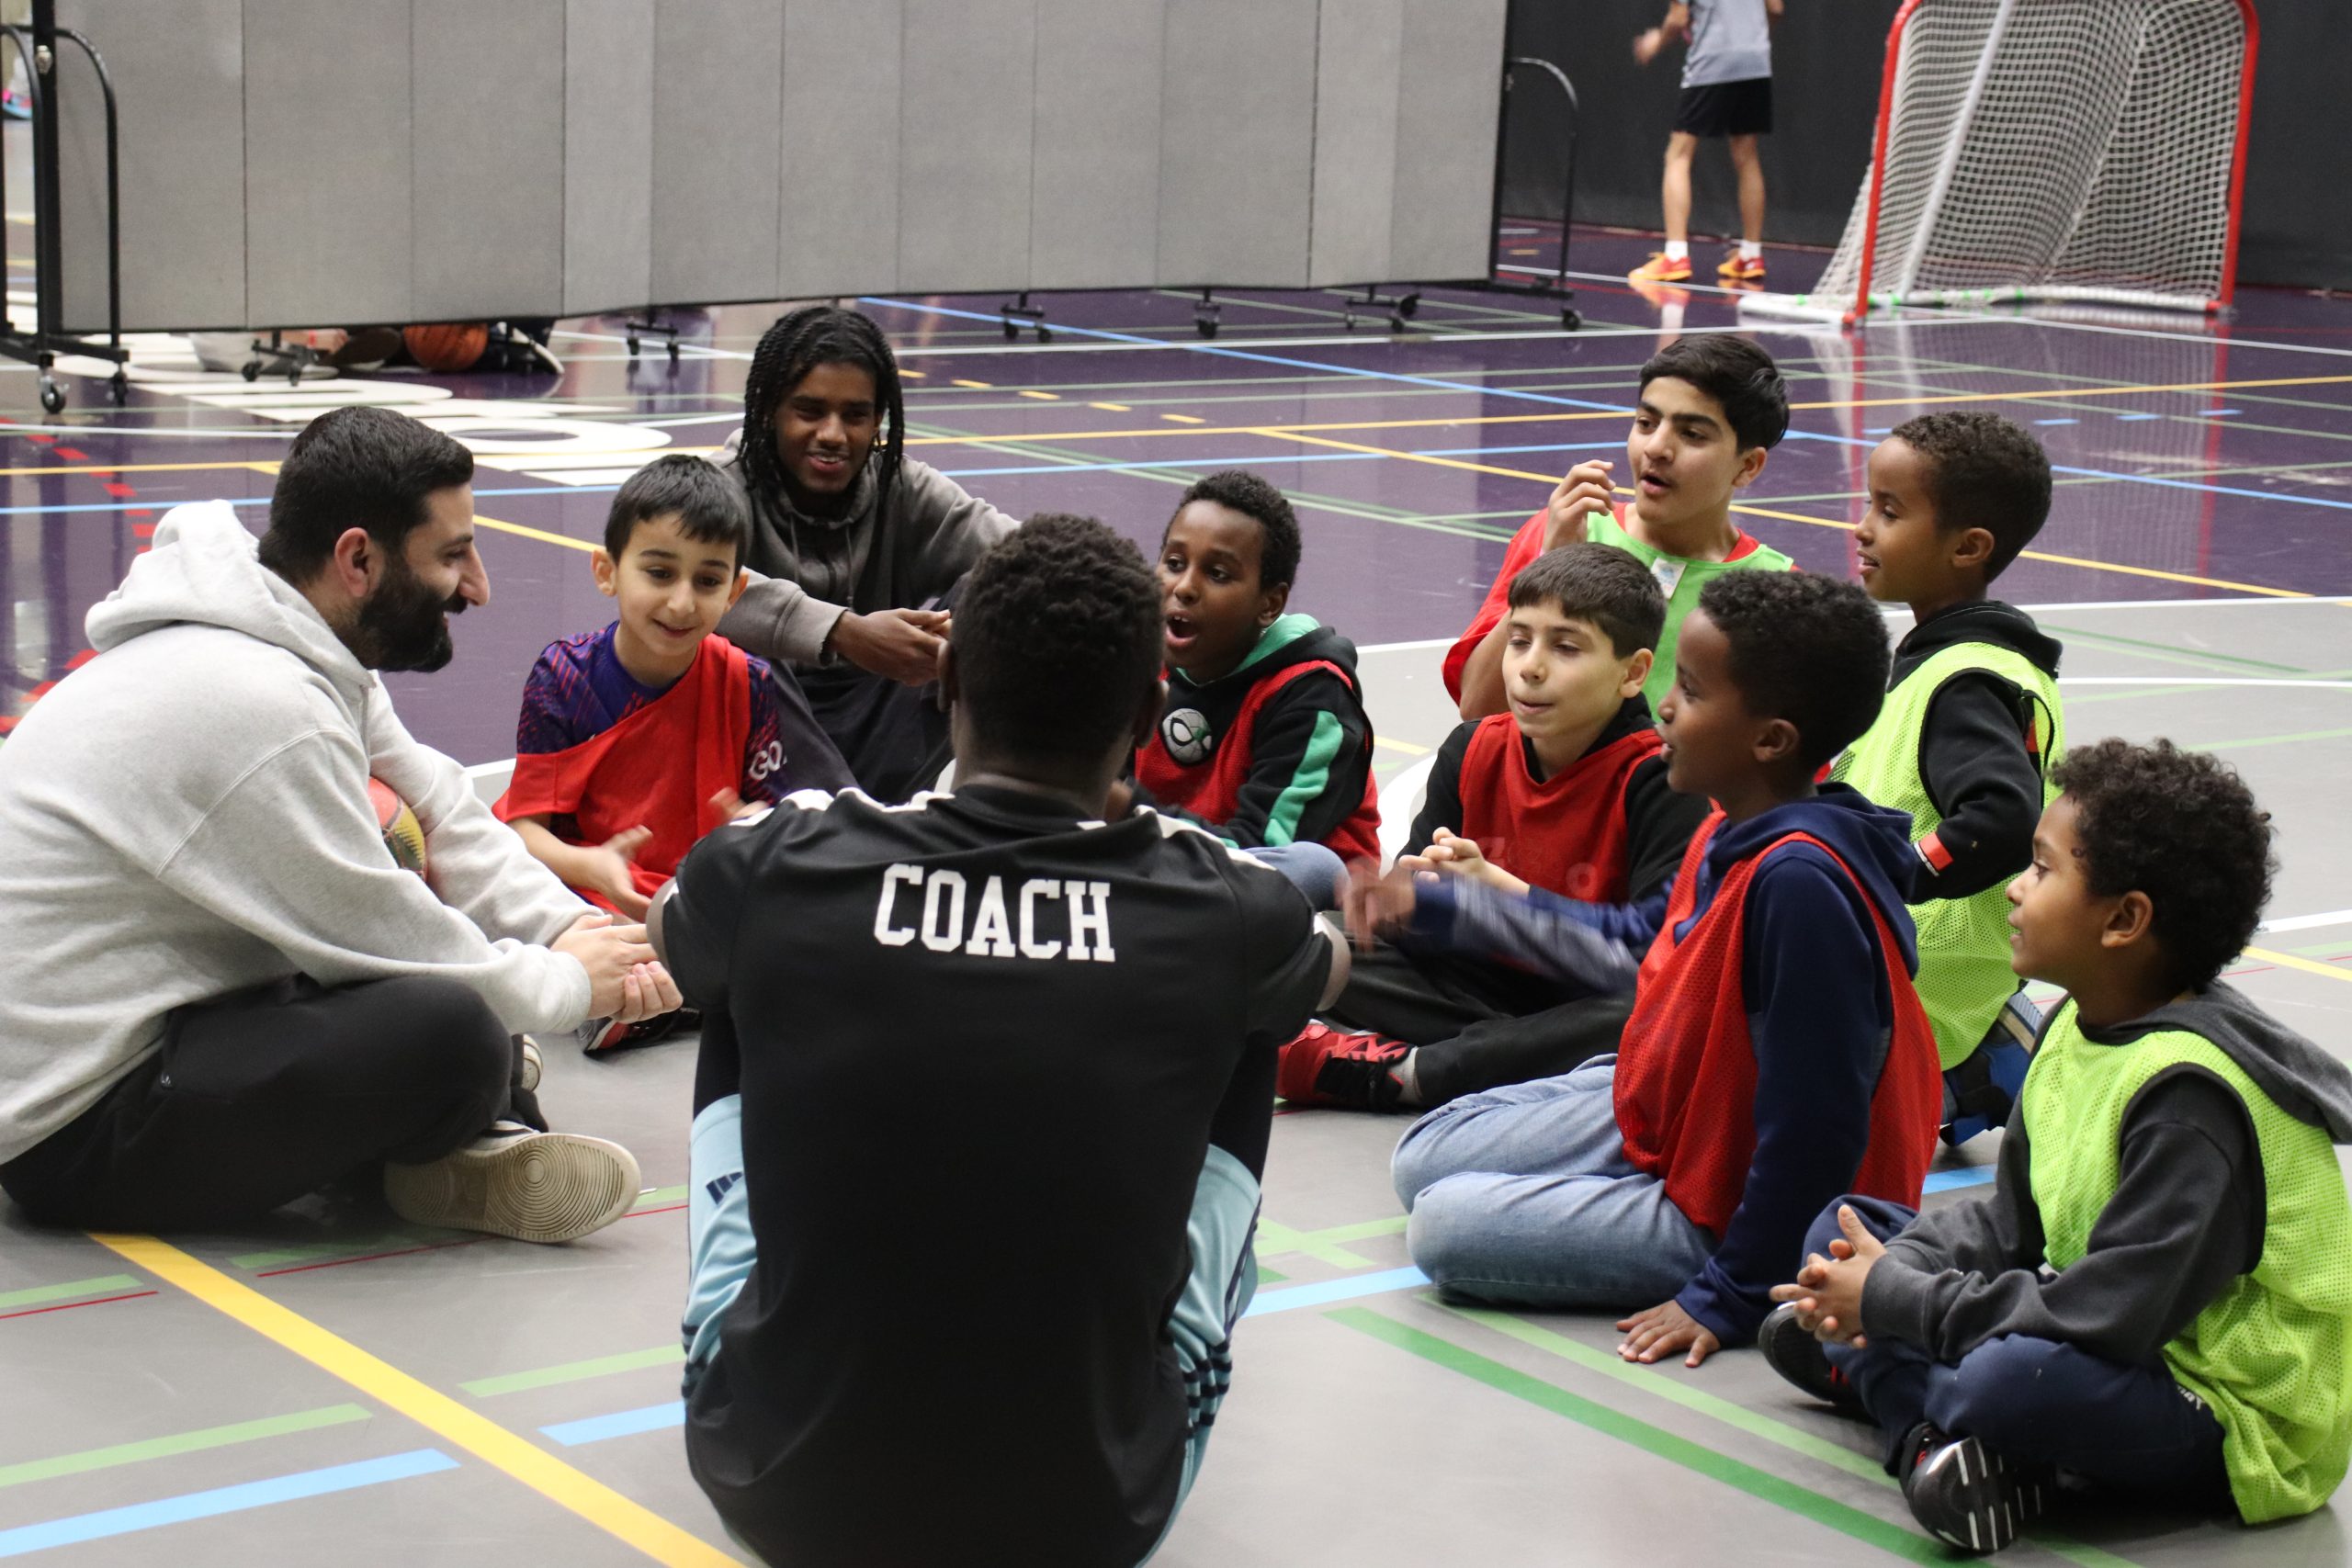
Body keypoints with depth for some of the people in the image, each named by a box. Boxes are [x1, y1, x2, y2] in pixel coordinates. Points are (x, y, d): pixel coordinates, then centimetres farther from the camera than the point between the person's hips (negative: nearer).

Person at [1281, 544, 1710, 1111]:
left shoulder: (1658, 780, -12)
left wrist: (1502, 892, -26)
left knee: (1650, 1020, -40)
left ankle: (1401, 1071, -29)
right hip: (1486, 986, 4)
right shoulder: (1474, 750, 3)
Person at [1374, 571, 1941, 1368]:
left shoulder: (1801, 881, -33)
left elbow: (1815, 1125, -31)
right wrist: (1434, 905, 18)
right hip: (1658, 1116, 10)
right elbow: (1633, 943, 18)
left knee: (1446, 1225, -14)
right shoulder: (1733, 834, -3)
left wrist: (1727, 1297, -24)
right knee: (1424, 1160, 15)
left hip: (1728, 1207, -10)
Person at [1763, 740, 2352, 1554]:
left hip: (2240, 1420, -10)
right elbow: (2011, 1221, 10)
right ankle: (1933, 1429, -14)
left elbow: (2110, 1314, -30)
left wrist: (1893, 1299, -21)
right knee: (1842, 1230, 8)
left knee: (2011, 1377, -42)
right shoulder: (2079, 1024, 3)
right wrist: (1893, 1274, -11)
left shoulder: (2190, 1095, -26)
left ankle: (1875, 1376, -10)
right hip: (2110, 1334, 10)